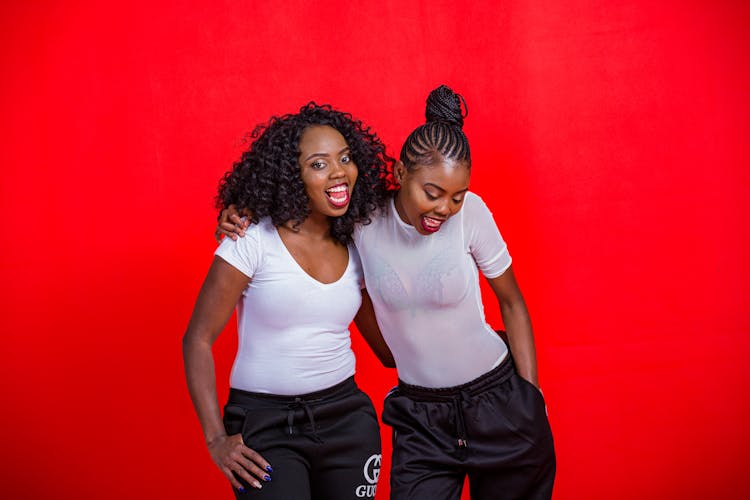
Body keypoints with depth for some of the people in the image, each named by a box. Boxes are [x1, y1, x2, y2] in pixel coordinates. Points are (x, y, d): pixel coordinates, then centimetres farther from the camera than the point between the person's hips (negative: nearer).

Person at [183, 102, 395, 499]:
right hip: (265, 424, -4)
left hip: (347, 417, 5)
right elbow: (198, 339, -8)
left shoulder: (355, 248, 4)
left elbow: (387, 348, 14)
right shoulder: (254, 241, -11)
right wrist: (216, 439, -11)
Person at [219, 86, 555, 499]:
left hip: (498, 400, 0)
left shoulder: (470, 213, -14)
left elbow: (512, 303, -2)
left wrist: (533, 397, -2)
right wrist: (239, 216, -10)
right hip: (420, 419, 1)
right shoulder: (362, 220, -12)